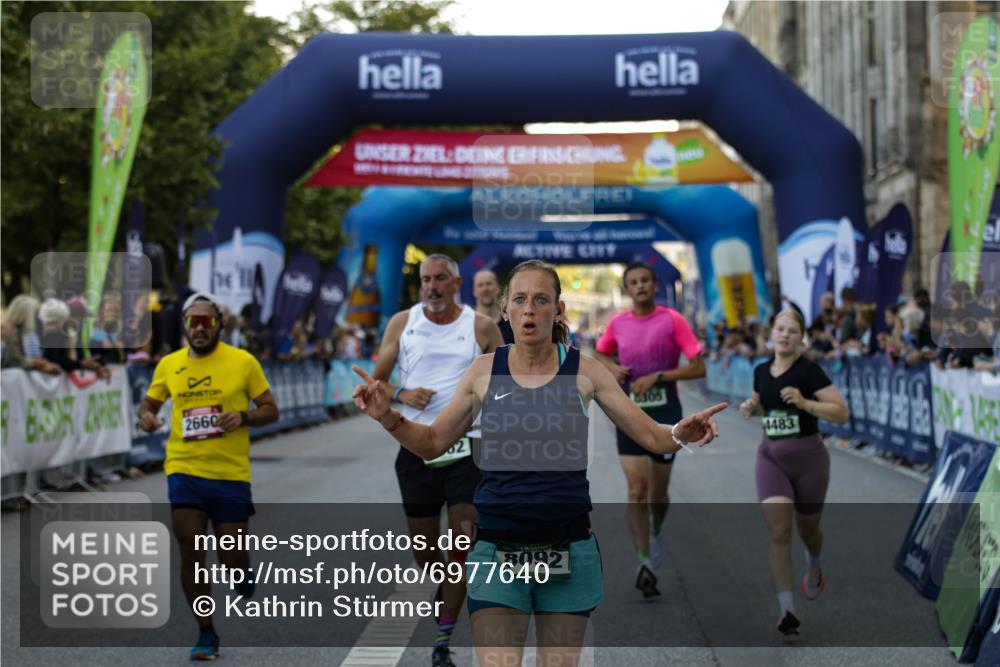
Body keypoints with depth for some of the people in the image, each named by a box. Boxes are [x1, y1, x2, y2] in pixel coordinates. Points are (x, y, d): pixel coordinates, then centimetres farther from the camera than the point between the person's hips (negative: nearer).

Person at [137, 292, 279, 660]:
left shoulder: (243, 362, -1)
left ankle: (243, 575, 40)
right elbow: (149, 400, 20)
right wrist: (145, 415, -4)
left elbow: (271, 409, 4)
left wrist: (244, 416, -16)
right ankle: (206, 634, 12)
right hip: (184, 471, 2)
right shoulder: (169, 364, 6)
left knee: (232, 560, 2)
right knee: (191, 554, -3)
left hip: (231, 474, -1)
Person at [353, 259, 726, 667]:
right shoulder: (485, 370, 2)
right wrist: (389, 418, -8)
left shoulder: (584, 371, -1)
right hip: (497, 548, 0)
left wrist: (682, 434, -19)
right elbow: (433, 443, 10)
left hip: (568, 549, 0)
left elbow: (651, 437, 2)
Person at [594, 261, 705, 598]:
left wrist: (657, 376, -16)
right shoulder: (617, 323, 5)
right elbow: (600, 354, 24)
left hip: (665, 411, -1)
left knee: (658, 491, 9)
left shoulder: (672, 320, -5)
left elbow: (698, 368, -8)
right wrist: (612, 367, 1)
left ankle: (656, 531, 42)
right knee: (637, 489, -10)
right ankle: (644, 562, -9)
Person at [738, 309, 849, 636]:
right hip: (771, 456, 3)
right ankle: (786, 609, -14)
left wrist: (803, 402, -25)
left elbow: (842, 412, -15)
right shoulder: (761, 371, 5)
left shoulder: (808, 371, -11)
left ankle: (813, 566, 52)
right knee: (778, 531, -13)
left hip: (808, 456, -3)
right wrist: (751, 408, 2)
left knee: (807, 529, 15)